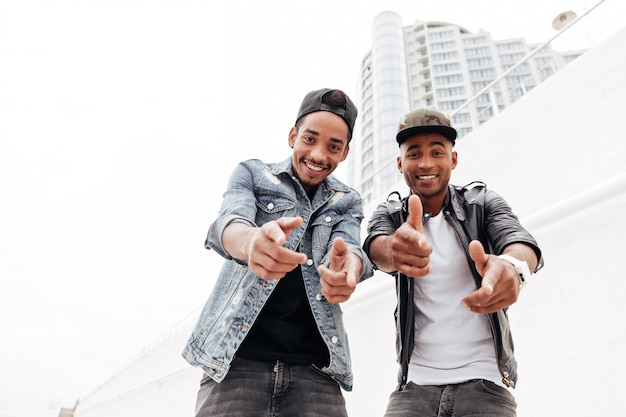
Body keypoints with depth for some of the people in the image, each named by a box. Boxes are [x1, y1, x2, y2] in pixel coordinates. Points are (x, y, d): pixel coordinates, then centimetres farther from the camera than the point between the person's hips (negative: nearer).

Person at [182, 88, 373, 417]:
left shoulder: (348, 202, 11)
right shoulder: (252, 173, 5)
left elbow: (348, 246, -9)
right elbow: (228, 222, -16)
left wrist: (349, 268, -34)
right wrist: (251, 240, -40)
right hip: (237, 358, -1)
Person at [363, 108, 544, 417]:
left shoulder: (483, 202, -1)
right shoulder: (389, 213, 1)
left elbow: (519, 240, -20)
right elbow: (375, 246, -20)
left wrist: (512, 266, -44)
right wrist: (395, 250, -44)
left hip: (484, 380, 0)